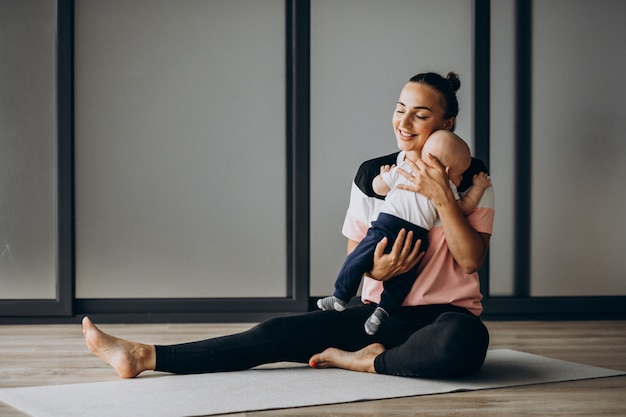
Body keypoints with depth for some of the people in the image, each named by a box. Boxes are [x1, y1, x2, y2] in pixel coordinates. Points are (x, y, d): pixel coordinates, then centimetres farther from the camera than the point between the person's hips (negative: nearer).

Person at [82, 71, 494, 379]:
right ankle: (146, 356, -19)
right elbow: (353, 256, 8)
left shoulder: (471, 177, -3)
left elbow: (471, 261, -12)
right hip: (379, 310, 3)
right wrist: (375, 270, -15)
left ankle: (366, 360, -18)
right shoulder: (372, 174, 5)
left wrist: (442, 198, -24)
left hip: (445, 313, -3)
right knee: (280, 333, -15)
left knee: (465, 337, -40)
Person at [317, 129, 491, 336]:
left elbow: (378, 187, 20)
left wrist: (385, 174, 40)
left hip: (387, 225, -1)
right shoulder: (445, 187, 11)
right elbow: (465, 208, 19)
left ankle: (340, 298, 7)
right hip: (417, 236, 1)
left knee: (357, 260, 6)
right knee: (401, 280, 11)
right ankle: (384, 309, -4)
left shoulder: (403, 169, 14)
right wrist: (478, 186, 30)